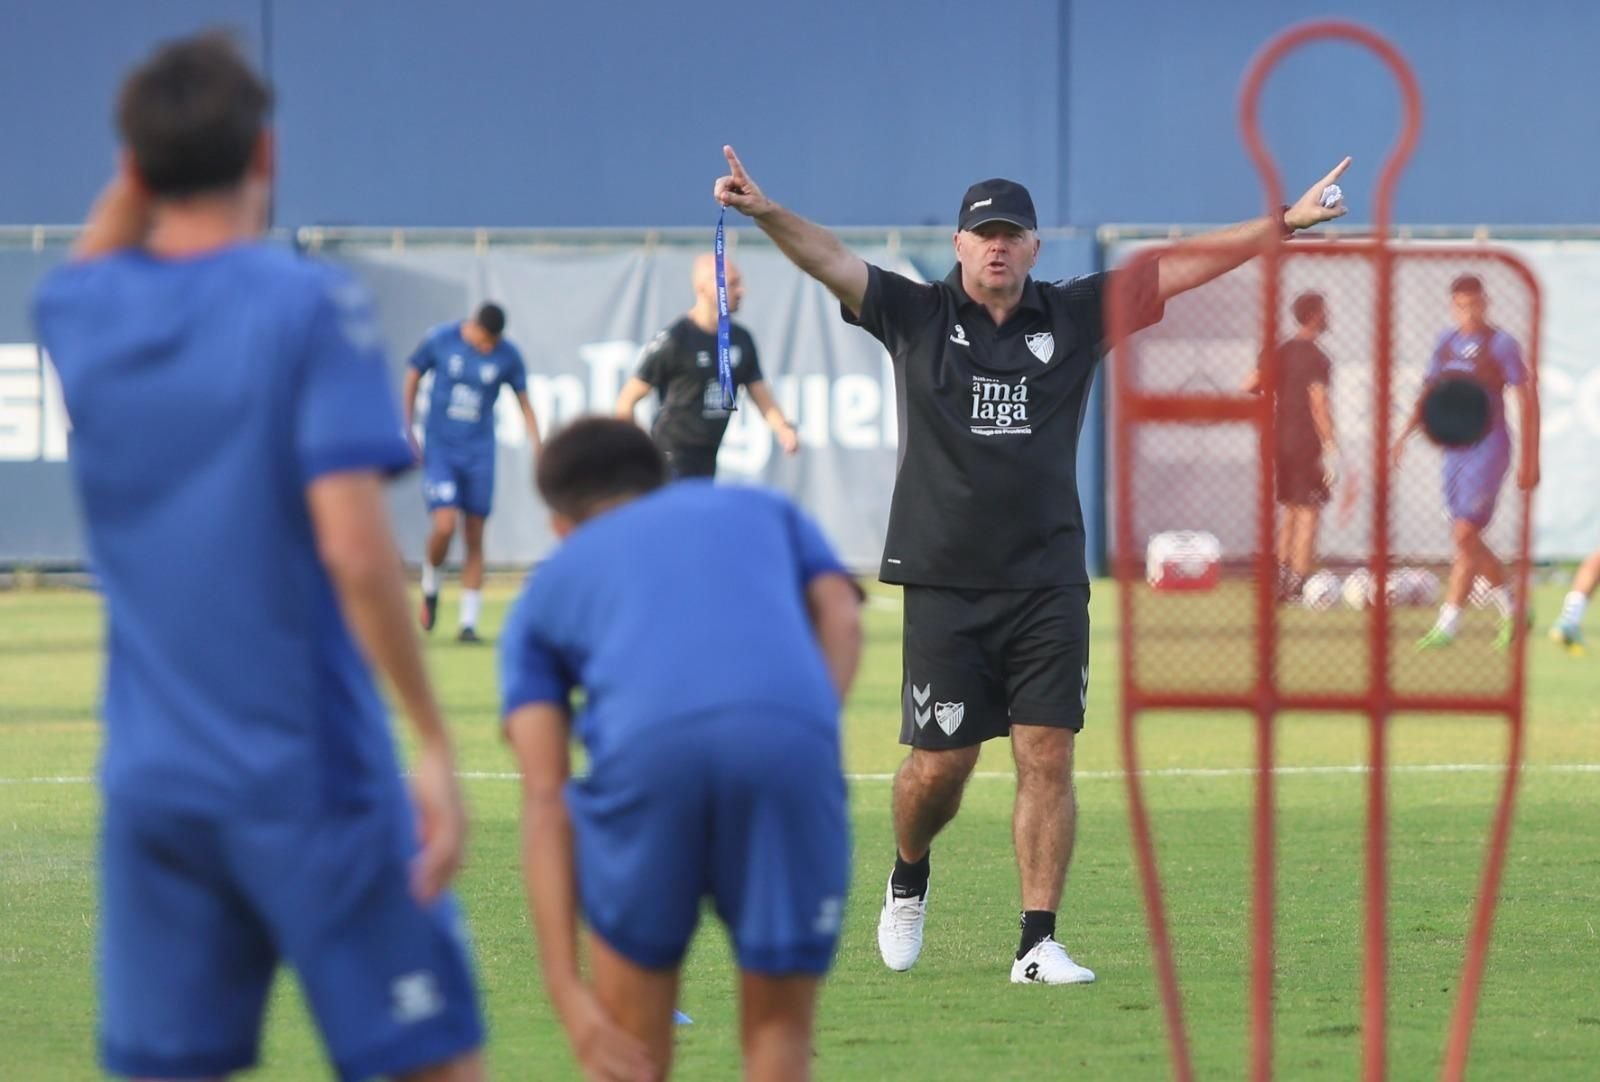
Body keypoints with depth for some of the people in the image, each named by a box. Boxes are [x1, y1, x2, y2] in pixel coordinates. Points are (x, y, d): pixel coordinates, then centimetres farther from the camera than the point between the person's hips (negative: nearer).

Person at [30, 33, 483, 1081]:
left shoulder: (80, 312, 5)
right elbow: (352, 545, -18)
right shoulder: (310, 306, -10)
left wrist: (152, 145, 17)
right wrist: (435, 743, -15)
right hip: (310, 778, -5)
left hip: (151, 787, 5)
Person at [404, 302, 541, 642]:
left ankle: (469, 622, 6)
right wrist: (407, 429, 4)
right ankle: (430, 587, 13)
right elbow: (412, 376, 7)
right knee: (444, 525, -17)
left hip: (479, 452, 2)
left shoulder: (508, 356, -4)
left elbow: (524, 404, 7)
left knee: (474, 537, 0)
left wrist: (538, 450, 1)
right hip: (439, 448, -2)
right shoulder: (440, 340, -7)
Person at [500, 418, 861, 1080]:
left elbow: (545, 797, 19)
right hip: (790, 733, 0)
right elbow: (840, 619, 15)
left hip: (646, 747, 0)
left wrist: (565, 989, 12)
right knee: (779, 1027, 16)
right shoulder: (766, 510, 39)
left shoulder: (548, 586, 33)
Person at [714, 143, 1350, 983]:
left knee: (1048, 756, -4)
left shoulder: (1075, 316, 9)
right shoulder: (917, 316, 3)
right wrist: (765, 213, -27)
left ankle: (1038, 943, 0)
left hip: (1049, 586, 2)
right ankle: (909, 879, 30)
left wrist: (1282, 225, 3)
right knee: (940, 764, -1)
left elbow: (1177, 269, 8)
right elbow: (830, 260, -10)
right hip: (945, 585, -2)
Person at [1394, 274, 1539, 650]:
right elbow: (1428, 395, 19)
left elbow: (1527, 400, -6)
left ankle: (1447, 625, -14)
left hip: (1488, 447, -7)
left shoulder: (1501, 344, -7)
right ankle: (1511, 611, 25)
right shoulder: (1447, 343, 11)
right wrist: (1405, 433, 5)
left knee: (1465, 534, -13)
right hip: (1454, 449, 7)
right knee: (1468, 540, 10)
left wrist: (1529, 459, -8)